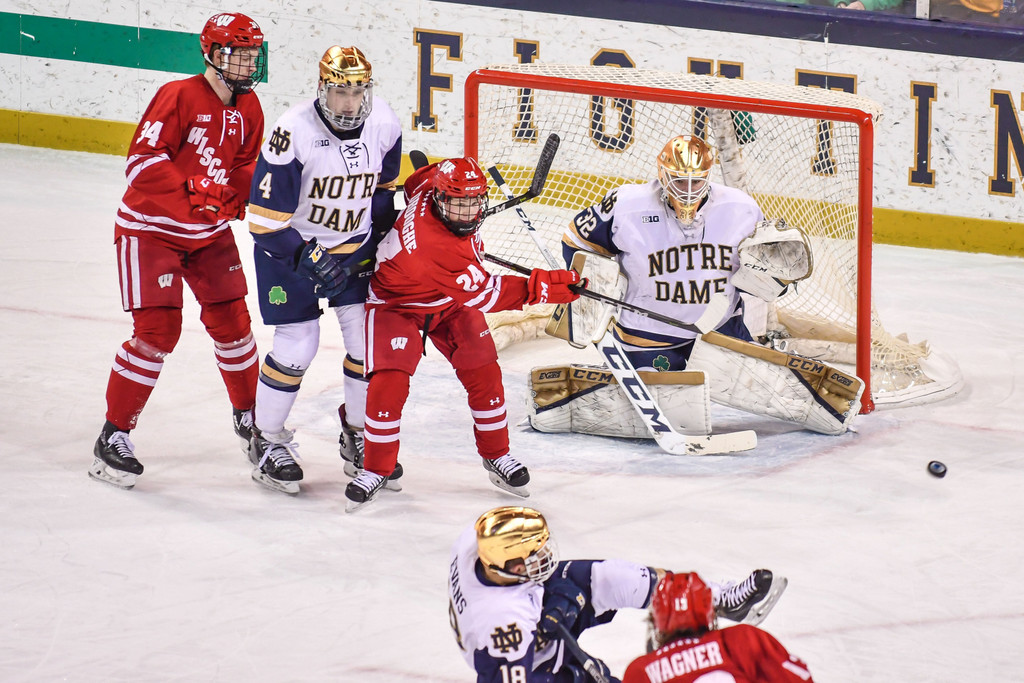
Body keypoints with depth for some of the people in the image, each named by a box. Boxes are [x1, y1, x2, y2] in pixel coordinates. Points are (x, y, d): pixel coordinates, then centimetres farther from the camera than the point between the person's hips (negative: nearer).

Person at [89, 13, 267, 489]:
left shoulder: (248, 109, 2)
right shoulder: (180, 97, -21)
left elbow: (246, 165, 12)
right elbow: (144, 159, -26)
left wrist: (239, 191, -9)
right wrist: (191, 192, -33)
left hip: (210, 232, 7)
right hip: (150, 228, -7)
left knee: (231, 321, 9)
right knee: (157, 329, -12)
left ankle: (248, 415, 31)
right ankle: (113, 436, -4)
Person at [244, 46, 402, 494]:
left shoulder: (384, 125, -12)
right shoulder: (293, 132, -28)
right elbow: (265, 219, -23)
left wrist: (383, 232, 6)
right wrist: (307, 258, -30)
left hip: (355, 245, 4)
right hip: (290, 243, -4)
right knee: (296, 346, -8)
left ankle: (359, 437, 18)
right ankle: (267, 440, 12)